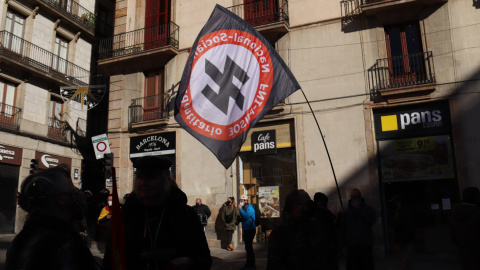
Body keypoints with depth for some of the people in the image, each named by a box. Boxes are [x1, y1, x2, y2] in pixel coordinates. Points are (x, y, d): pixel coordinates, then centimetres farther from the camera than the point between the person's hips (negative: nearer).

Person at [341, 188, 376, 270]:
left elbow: (372, 219, -11)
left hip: (366, 245, 0)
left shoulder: (367, 209, 9)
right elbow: (343, 230, 9)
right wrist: (344, 246, 4)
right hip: (351, 247, 1)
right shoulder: (347, 212, 10)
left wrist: (359, 209, -10)